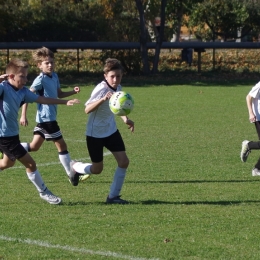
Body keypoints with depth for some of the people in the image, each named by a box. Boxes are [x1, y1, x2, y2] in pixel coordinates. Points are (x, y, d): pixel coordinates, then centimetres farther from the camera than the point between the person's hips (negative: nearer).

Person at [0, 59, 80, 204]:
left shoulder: (23, 91, 4)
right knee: (30, 163, 0)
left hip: (12, 134, 9)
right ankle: (44, 193, 15)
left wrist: (65, 102, 12)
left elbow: (41, 99, 12)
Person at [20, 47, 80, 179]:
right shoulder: (41, 79, -16)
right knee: (61, 145, 0)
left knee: (34, 147, 12)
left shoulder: (54, 76, 10)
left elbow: (59, 94, 22)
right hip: (46, 118, -9)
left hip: (45, 119, 9)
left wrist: (73, 92, 5)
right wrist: (23, 116, -23)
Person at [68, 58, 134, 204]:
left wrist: (125, 119, 4)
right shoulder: (101, 89, -25)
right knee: (97, 169, 6)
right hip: (95, 133, -7)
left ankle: (113, 196, 7)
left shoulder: (118, 88, -2)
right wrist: (103, 99, -49)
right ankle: (75, 167, 38)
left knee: (124, 161, -6)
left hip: (111, 130, 7)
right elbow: (87, 109, -35)